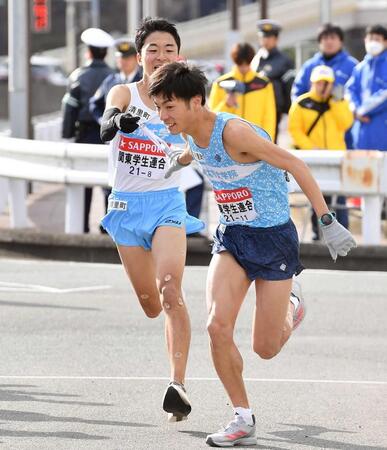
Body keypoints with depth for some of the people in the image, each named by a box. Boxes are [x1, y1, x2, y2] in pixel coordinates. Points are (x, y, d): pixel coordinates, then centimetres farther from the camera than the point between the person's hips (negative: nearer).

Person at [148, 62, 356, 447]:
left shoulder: (233, 132, -26)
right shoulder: (193, 136, -3)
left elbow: (295, 166, -21)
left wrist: (326, 222, -22)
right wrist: (179, 160, 45)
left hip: (273, 237, -6)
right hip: (231, 237, 6)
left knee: (265, 348, 1)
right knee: (218, 326, -16)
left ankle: (290, 310, 37)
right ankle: (243, 419, -2)